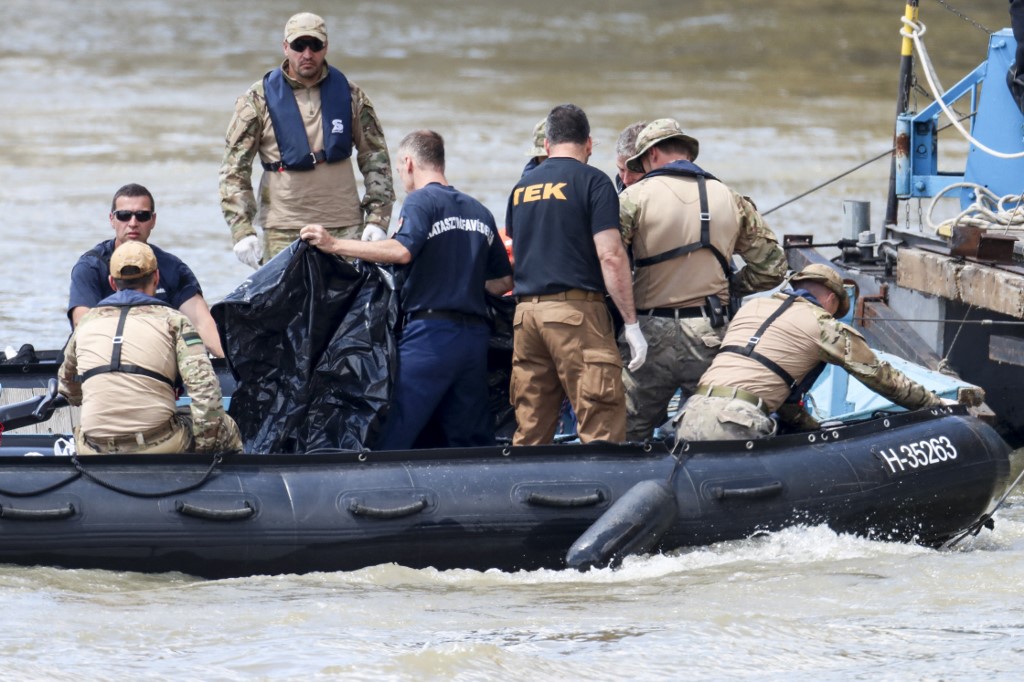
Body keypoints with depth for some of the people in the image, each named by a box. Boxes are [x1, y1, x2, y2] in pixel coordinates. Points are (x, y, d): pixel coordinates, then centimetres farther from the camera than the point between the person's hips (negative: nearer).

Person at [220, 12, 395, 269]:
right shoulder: (259, 100, -1)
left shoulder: (349, 94, 6)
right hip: (284, 232, -2)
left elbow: (375, 157, 11)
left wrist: (377, 219, 1)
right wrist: (242, 231, -9)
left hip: (345, 227, 2)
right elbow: (234, 169, 0)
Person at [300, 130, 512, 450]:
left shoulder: (421, 201, -3)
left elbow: (401, 251, -22)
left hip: (431, 333, -7)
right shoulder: (479, 213, 19)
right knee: (472, 444, 10)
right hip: (475, 337, 7)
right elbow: (504, 281, 23)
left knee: (391, 436, -10)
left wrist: (334, 244, -20)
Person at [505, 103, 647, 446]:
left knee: (529, 433, 7)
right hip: (576, 309, -6)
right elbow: (610, 256, -10)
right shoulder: (592, 181, -2)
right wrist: (631, 323, -8)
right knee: (603, 427, -8)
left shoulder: (521, 188, 15)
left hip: (526, 312, 6)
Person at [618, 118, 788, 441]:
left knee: (629, 433, 3)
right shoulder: (730, 200, 9)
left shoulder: (636, 196, -2)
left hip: (653, 333, -3)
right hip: (710, 337, 3)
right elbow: (771, 267, 11)